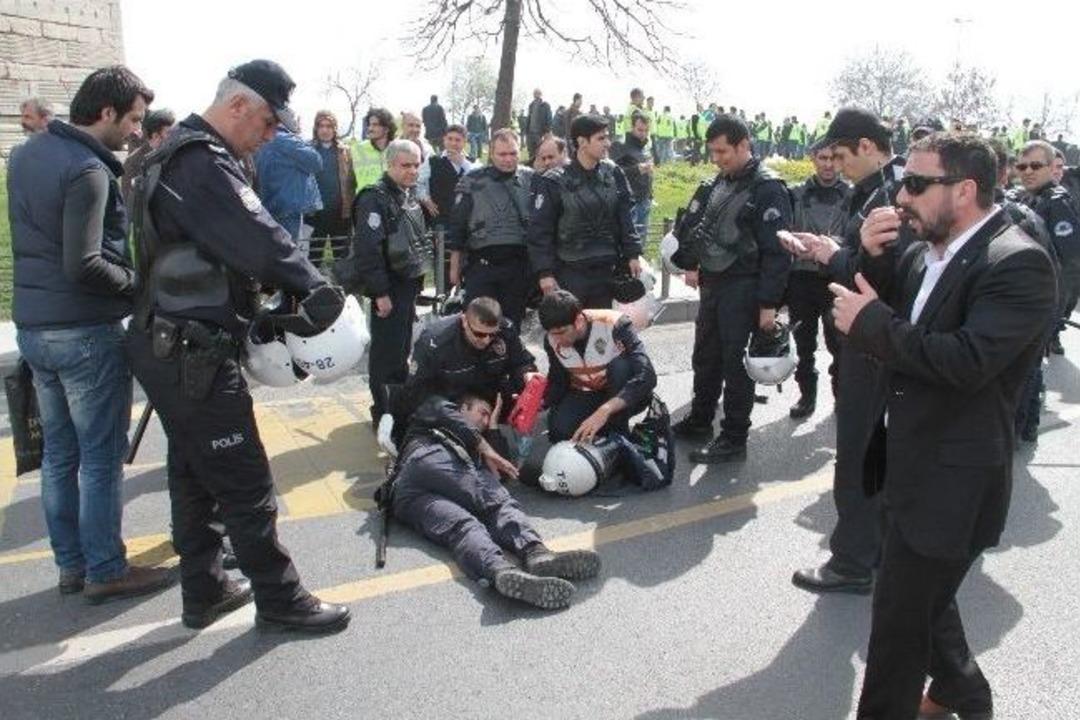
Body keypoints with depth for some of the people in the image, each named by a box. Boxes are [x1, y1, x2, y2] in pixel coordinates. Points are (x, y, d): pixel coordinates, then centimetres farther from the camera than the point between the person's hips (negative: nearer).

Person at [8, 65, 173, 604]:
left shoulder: (27, 155, 11)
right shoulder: (88, 171, -17)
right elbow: (84, 265, -23)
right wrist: (139, 285, -8)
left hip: (32, 326, 9)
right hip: (85, 332, -9)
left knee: (59, 453, 14)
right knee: (101, 457, 2)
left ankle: (70, 564, 25)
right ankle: (105, 572, 11)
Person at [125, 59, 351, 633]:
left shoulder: (181, 154, 15)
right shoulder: (203, 163, -19)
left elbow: (232, 245, 12)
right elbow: (259, 239, -28)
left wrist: (286, 292, 0)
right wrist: (315, 289, -15)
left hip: (170, 348, 11)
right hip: (193, 354, -11)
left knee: (194, 473, 18)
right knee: (245, 482, -1)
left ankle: (203, 591, 31)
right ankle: (279, 600, 12)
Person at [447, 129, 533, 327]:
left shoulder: (531, 180, 4)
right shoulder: (473, 182, 1)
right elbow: (457, 225, 4)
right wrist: (455, 265, 3)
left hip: (519, 266, 1)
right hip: (481, 264, -1)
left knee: (512, 324, 11)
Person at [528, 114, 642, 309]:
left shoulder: (613, 174, 4)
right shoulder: (555, 182, -9)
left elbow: (625, 218, 8)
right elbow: (540, 229, -8)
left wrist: (632, 254, 2)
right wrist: (544, 272, -12)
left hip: (605, 271, 4)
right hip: (569, 273, -4)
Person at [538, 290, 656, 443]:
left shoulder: (615, 325, -29)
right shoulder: (552, 340, -13)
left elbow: (646, 376, -37)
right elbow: (558, 382, 1)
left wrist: (604, 411, -48)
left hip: (626, 396, -3)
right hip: (585, 396, 3)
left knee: (621, 366, -34)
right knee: (559, 429, -26)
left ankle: (618, 432, -13)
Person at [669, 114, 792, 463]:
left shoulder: (768, 189, -14)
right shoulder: (716, 185, 10)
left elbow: (776, 251, -18)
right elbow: (692, 225, 22)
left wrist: (769, 303, -20)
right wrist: (691, 264, 11)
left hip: (743, 288, -8)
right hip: (712, 283, 8)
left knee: (736, 363, -1)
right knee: (705, 356, 17)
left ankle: (734, 438, 10)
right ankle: (699, 420, 32)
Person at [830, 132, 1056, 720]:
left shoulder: (1018, 263, -19)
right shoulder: (923, 253, 5)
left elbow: (968, 361, -30)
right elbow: (877, 309, 9)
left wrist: (871, 322, -23)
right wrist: (873, 257, -7)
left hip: (952, 482, -9)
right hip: (914, 466, 9)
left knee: (899, 617, 2)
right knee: (924, 597, 26)